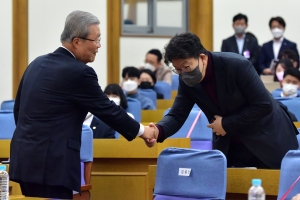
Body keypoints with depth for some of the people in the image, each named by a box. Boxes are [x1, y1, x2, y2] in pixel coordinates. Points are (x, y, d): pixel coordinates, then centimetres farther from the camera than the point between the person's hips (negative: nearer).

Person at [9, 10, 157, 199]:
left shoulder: (37, 64, 12)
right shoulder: (79, 72, -13)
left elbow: (18, 108, 19)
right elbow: (107, 110, -5)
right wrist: (140, 130, 9)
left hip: (25, 159, 9)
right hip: (50, 164, -9)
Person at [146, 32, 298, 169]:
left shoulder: (237, 66, -27)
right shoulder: (186, 81, -10)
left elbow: (264, 105, -24)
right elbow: (177, 116, -10)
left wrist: (227, 124, -23)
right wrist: (158, 131, -32)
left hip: (267, 139, -4)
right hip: (229, 146, 4)